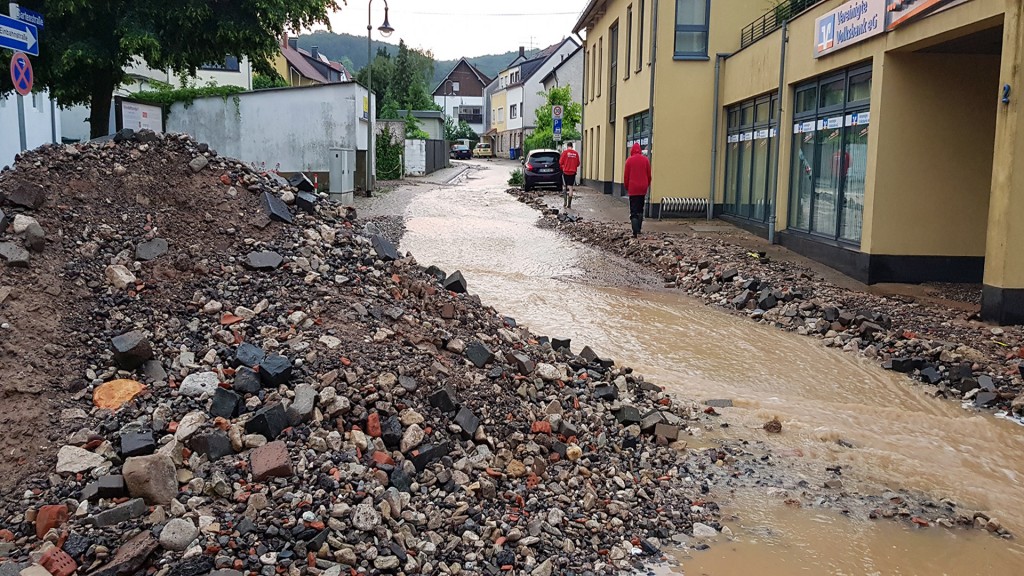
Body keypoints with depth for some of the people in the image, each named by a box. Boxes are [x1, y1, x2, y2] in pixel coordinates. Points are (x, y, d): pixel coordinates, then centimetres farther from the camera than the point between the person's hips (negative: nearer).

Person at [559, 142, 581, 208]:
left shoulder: (565, 152, -6)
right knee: (570, 188, 2)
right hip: (573, 172, 1)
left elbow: (560, 162, -4)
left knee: (565, 187, 14)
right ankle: (569, 204, -1)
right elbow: (578, 164, 6)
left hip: (565, 172, -1)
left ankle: (565, 202, 10)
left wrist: (562, 167, 17)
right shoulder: (576, 153, 1)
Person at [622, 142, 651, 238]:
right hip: (643, 188, 3)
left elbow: (626, 176, -2)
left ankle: (635, 232, -13)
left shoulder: (629, 160, -5)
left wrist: (626, 187, 11)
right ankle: (638, 230, 17)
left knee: (633, 211, -2)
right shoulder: (645, 160, 1)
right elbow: (649, 175, 6)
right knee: (640, 210, 17)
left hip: (633, 189, -3)